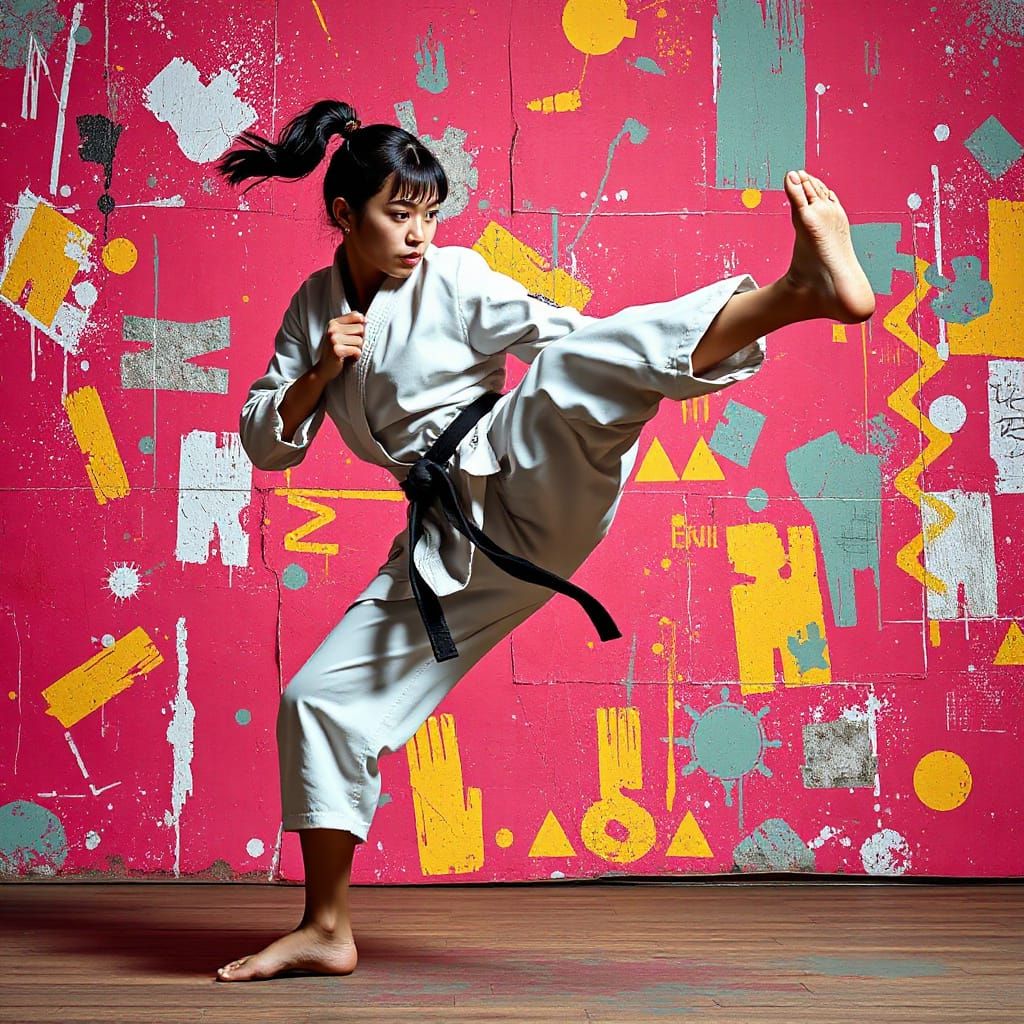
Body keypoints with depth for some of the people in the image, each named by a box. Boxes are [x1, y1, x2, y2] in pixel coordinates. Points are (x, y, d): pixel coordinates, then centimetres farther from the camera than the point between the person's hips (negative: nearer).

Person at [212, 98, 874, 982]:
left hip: (528, 484, -4)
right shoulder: (314, 306, 15)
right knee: (322, 699, 1)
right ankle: (327, 929, 15)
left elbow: (577, 340, -6)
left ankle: (809, 287, -56)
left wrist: (674, 359, -24)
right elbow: (267, 444, 13)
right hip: (456, 540, 5)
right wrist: (319, 373, -6)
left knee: (573, 366, -34)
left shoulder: (453, 279, 2)